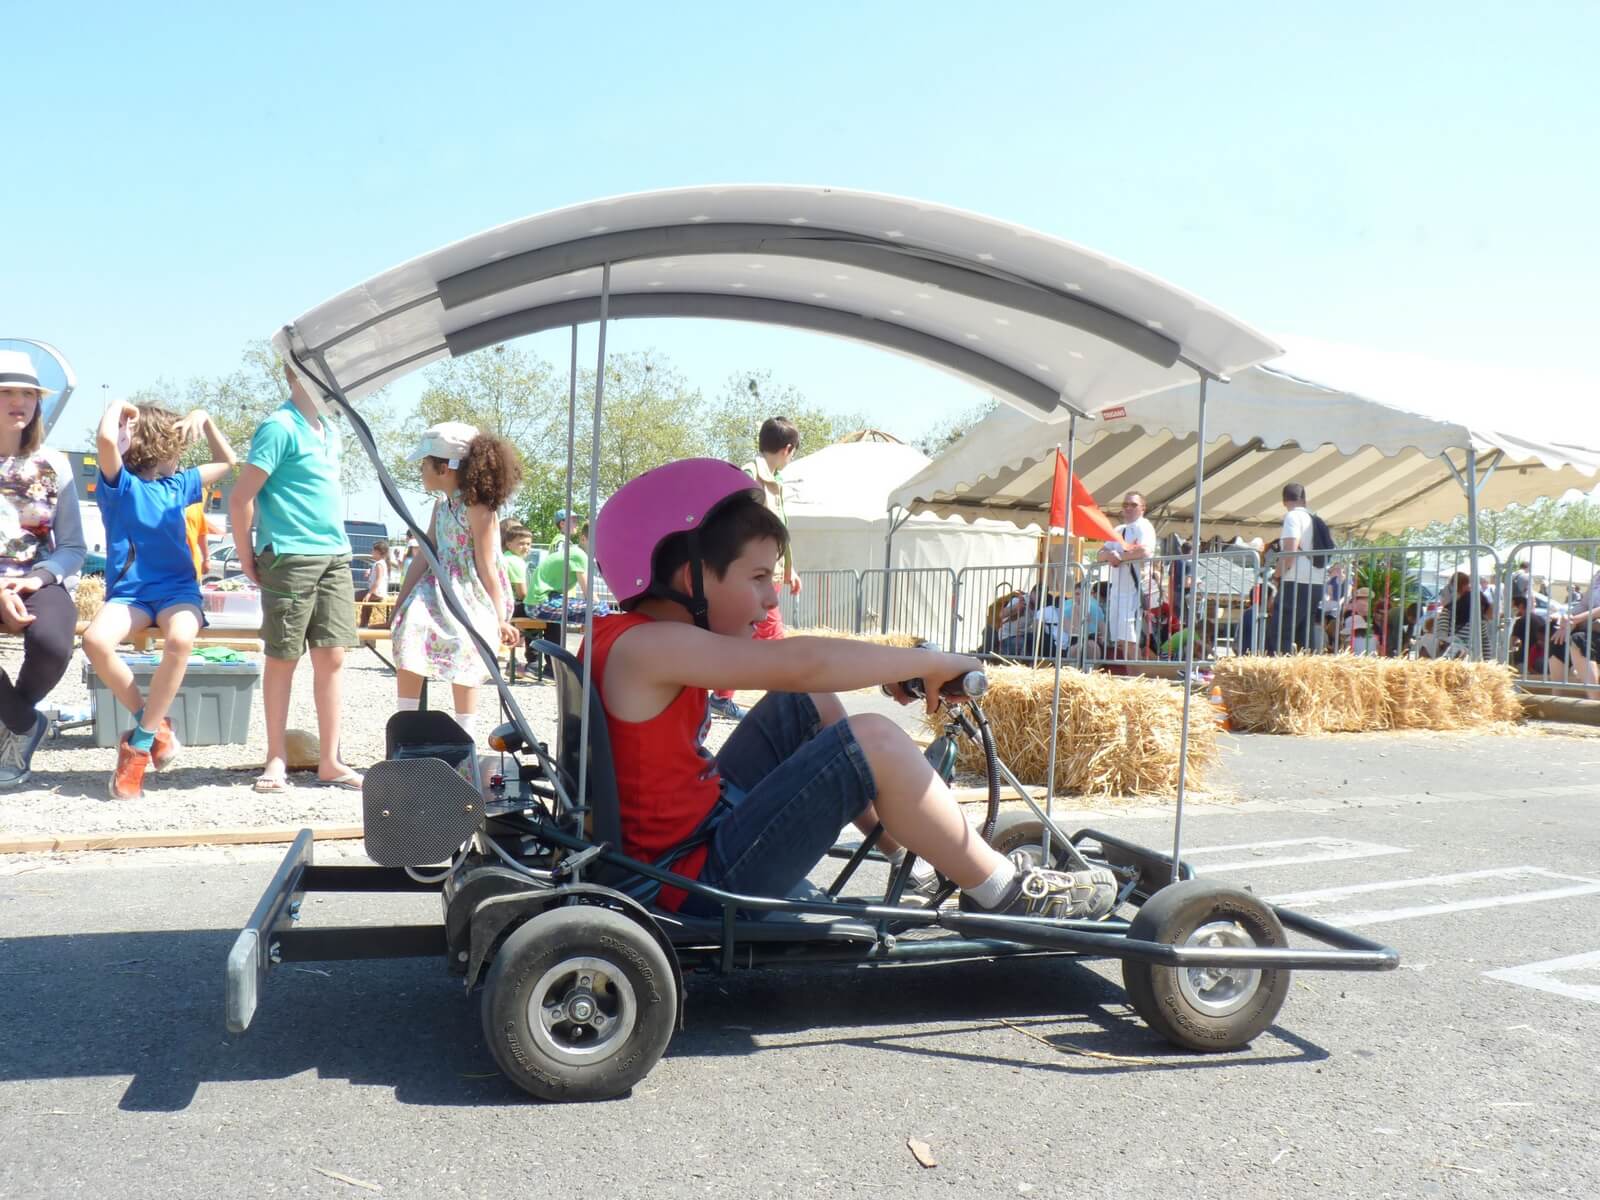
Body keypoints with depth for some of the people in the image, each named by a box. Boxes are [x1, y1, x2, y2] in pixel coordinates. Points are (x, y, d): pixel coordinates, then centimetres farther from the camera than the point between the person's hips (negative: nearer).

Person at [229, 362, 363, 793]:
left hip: (334, 556, 7)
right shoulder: (279, 427, -10)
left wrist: (336, 541, 17)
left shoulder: (330, 431, 15)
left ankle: (329, 761, 9)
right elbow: (241, 499, -11)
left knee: (332, 656, 4)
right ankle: (277, 759, 14)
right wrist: (247, 558, -5)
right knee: (282, 658, 3)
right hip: (290, 558, -7)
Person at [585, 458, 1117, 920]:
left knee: (809, 704, 14)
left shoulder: (629, 638, 8)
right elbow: (801, 663, -28)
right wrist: (931, 663, -19)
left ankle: (908, 846, 21)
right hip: (699, 882, -10)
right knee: (873, 740, -16)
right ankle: (1002, 892, 0)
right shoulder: (643, 645, -22)